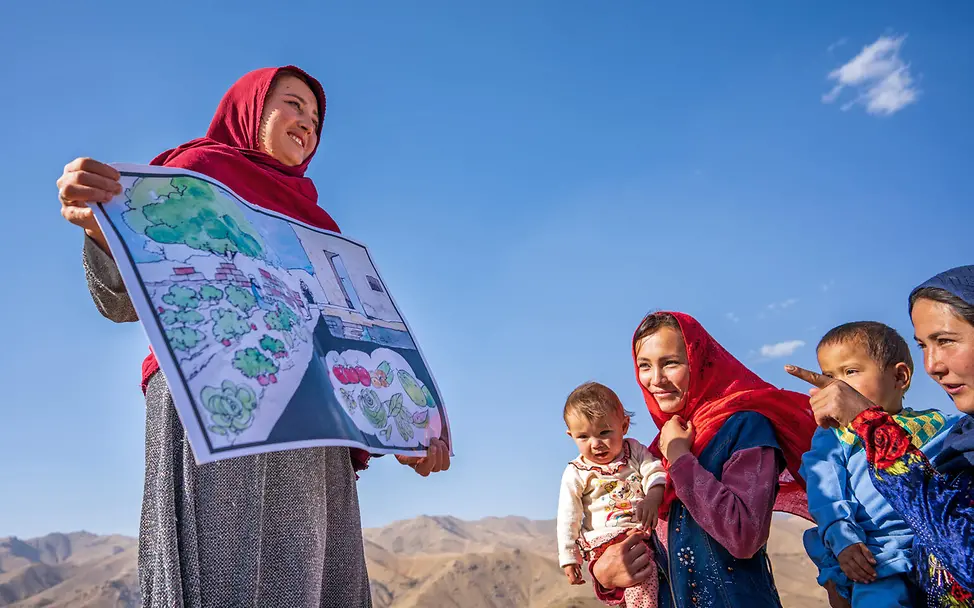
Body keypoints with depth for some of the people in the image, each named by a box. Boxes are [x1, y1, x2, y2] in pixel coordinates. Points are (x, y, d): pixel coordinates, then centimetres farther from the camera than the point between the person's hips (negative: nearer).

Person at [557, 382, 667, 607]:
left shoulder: (634, 450, 5)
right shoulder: (576, 474, -2)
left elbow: (655, 471, -5)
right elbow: (568, 518, 2)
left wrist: (654, 496, -28)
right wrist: (568, 558, 1)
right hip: (608, 543, -4)